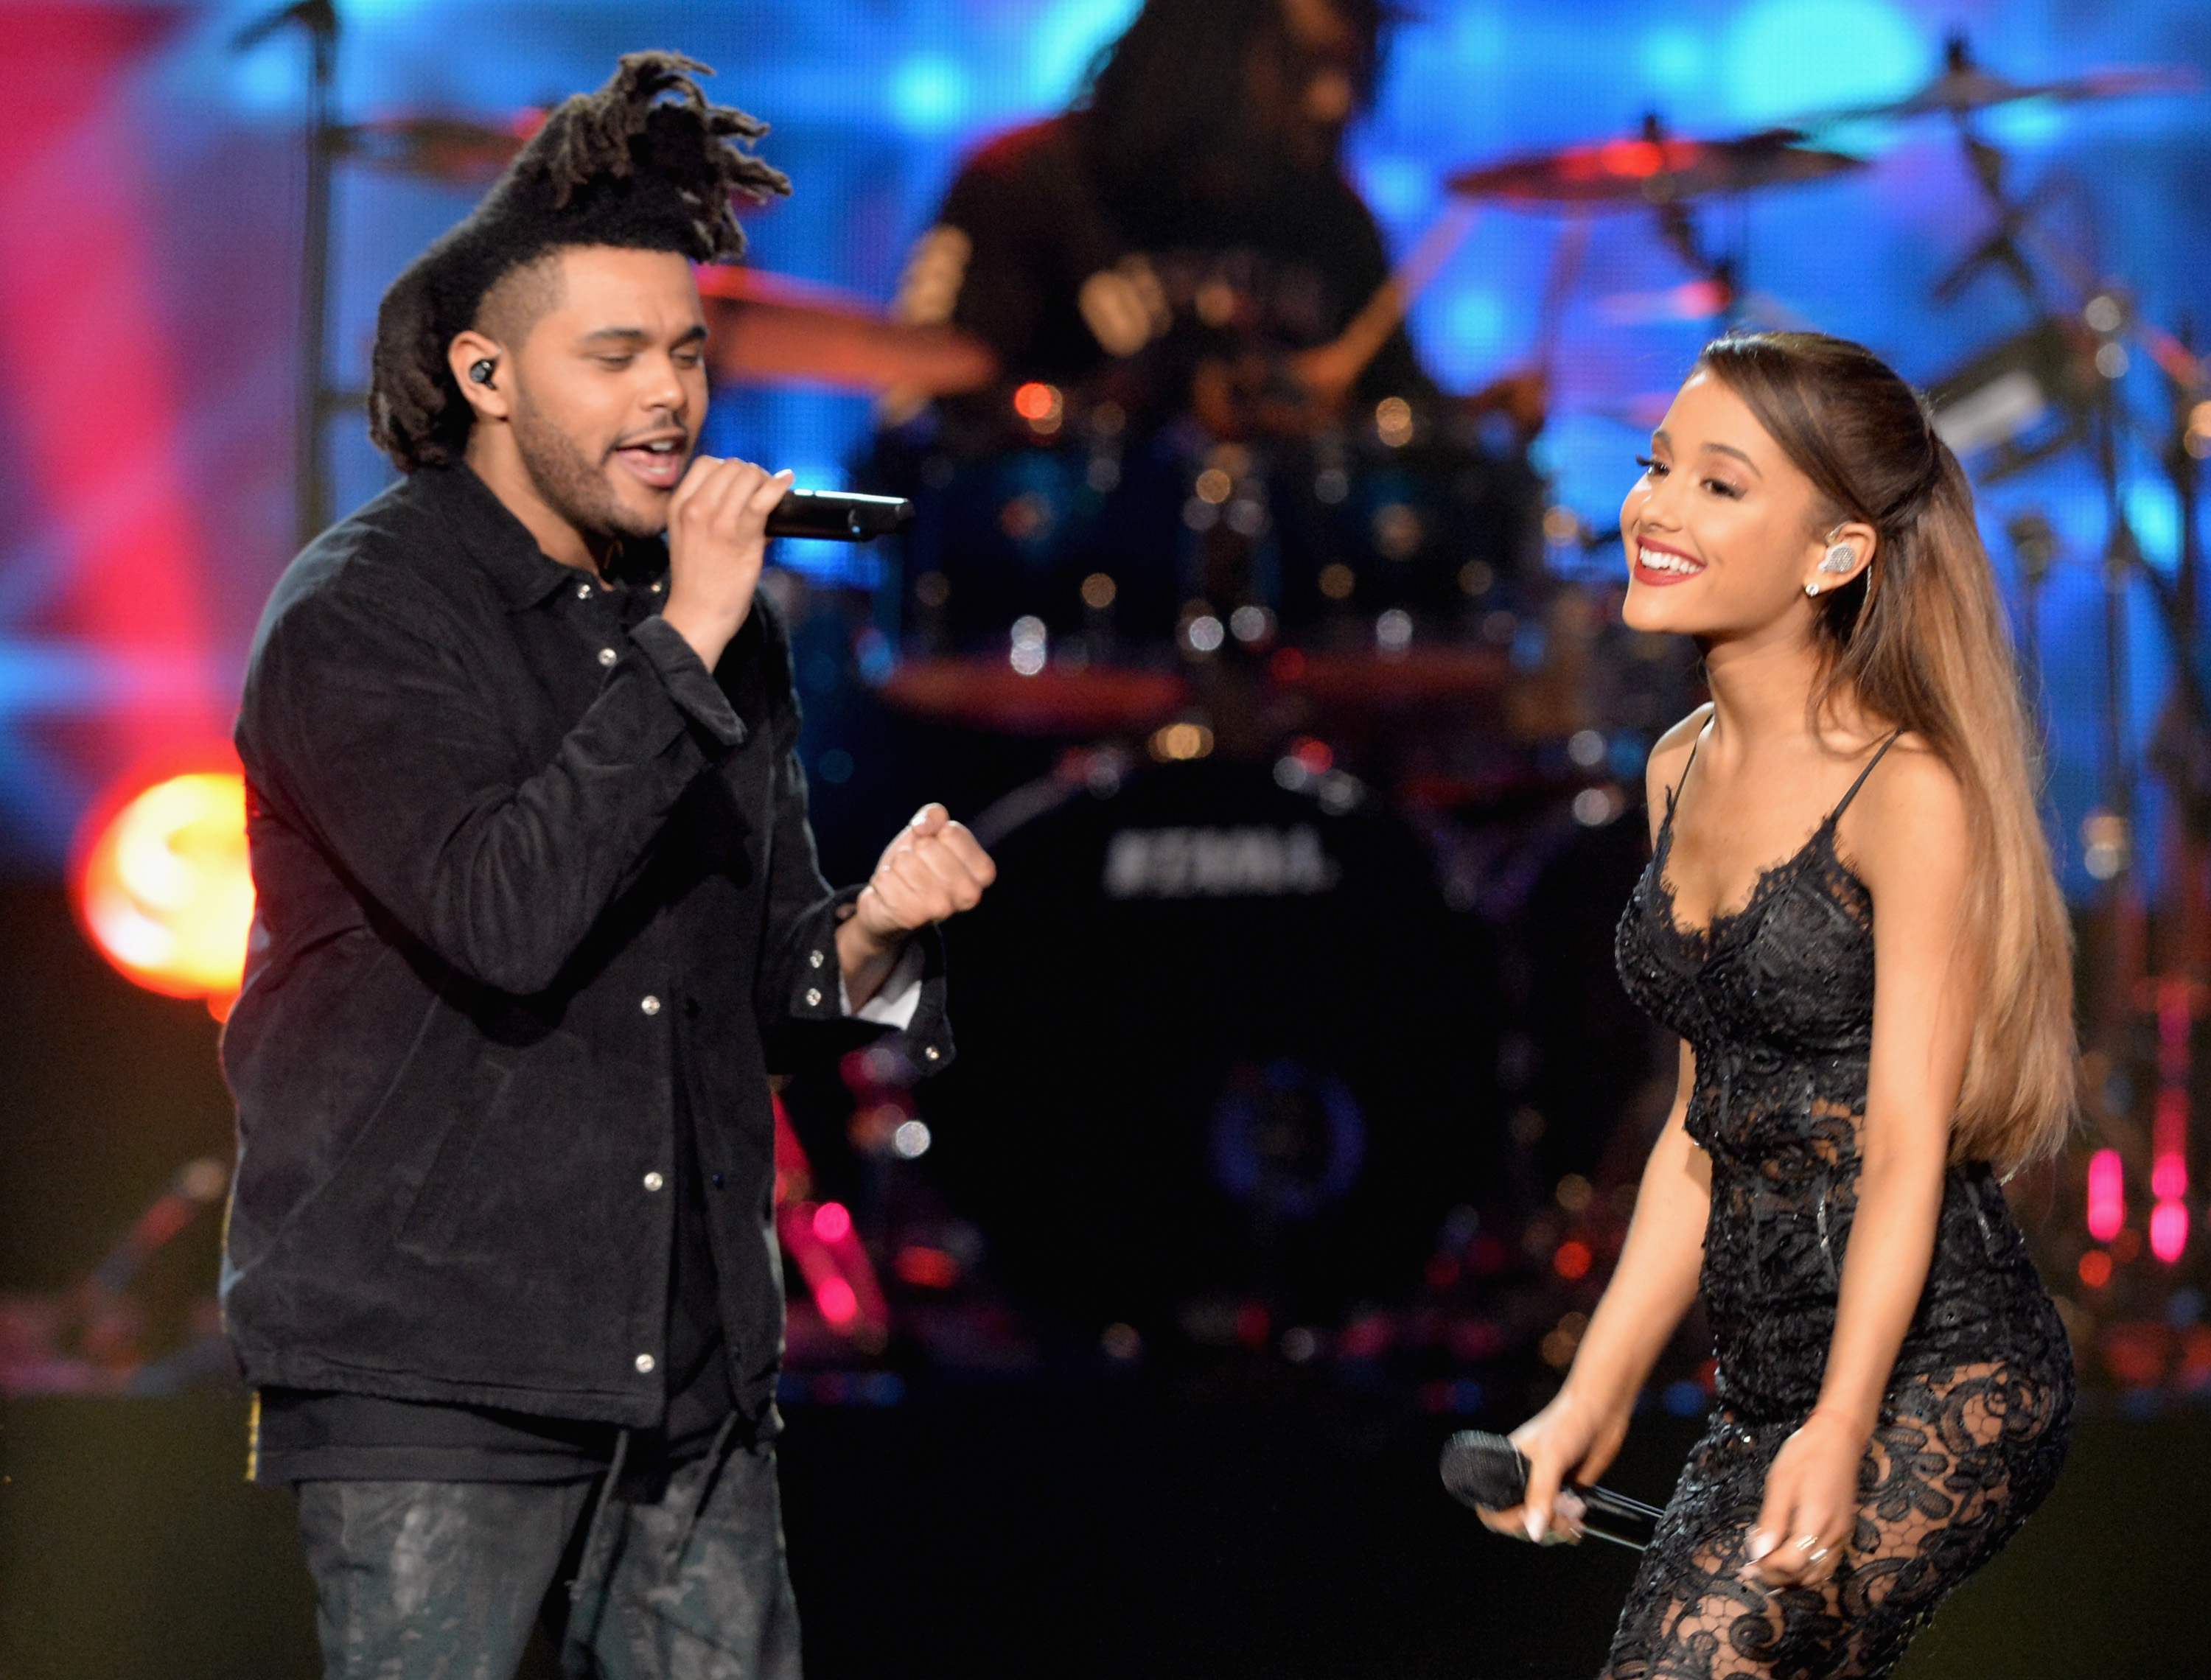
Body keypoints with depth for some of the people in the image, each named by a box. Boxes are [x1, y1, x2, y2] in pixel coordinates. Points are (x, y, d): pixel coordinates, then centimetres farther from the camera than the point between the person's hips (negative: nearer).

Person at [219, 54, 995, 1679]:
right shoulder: (363, 616, -8)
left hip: (689, 1366, 6)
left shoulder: (723, 622, 12)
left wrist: (868, 934, -5)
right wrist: (684, 644, -20)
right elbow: (500, 926, -24)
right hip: (432, 1364, -6)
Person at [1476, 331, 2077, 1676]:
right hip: (1771, 1387, 8)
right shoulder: (1683, 772, 11)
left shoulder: (1911, 792, -12)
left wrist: (1838, 1431, -28)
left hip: (1932, 1379, -8)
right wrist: (1591, 1400, 13)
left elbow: (1906, 1149, -16)